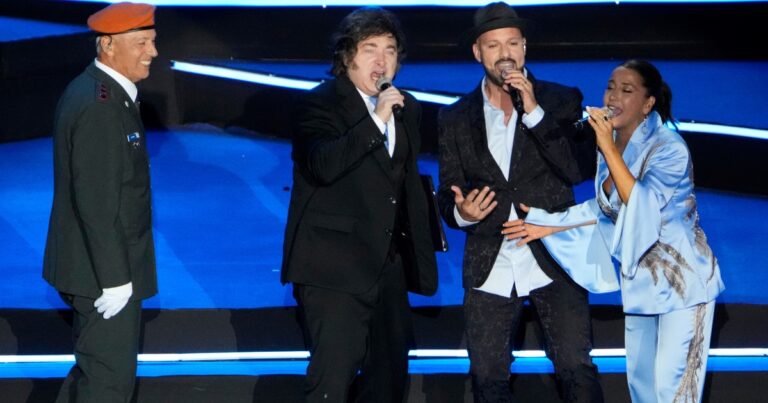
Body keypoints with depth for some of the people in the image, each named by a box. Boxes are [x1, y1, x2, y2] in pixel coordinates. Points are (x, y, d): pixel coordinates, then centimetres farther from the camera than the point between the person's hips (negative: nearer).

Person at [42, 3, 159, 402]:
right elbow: (95, 201, -25)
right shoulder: (100, 106, -22)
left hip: (93, 264, 10)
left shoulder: (90, 91, 9)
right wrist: (115, 279, -22)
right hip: (104, 271, -10)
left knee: (92, 370, 22)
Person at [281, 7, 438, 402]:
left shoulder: (407, 108, 12)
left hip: (388, 265, 7)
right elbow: (322, 166, -26)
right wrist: (377, 120, -27)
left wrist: (419, 255, 18)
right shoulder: (320, 103, -8)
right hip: (334, 266, -7)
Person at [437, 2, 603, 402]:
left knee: (577, 369, -7)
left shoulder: (561, 100, 2)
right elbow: (448, 194, 8)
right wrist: (461, 212, -16)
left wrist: (534, 112, -17)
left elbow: (578, 169, -10)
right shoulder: (455, 118, 7)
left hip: (553, 259, -2)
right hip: (489, 267, 2)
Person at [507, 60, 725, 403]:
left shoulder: (669, 148, -17)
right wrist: (549, 226, 9)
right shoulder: (612, 145, 4)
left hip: (682, 278, -7)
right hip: (640, 279, 7)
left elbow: (640, 204, -29)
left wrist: (608, 148, -28)